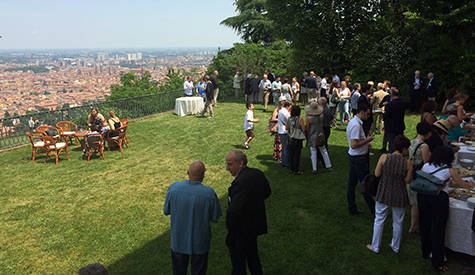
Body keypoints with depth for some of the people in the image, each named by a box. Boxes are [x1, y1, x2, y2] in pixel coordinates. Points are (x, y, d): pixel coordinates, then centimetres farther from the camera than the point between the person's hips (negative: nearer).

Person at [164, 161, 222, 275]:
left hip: (178, 240, 2)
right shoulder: (209, 193, -24)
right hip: (199, 242, -2)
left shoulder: (174, 187, -18)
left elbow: (166, 211, -4)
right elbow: (215, 218, -11)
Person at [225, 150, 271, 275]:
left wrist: (229, 227, -17)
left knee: (238, 261, 11)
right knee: (252, 255, 27)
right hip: (255, 225, 8)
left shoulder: (240, 183, -32)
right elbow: (267, 192, 12)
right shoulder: (258, 173, -5)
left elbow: (234, 211, -34)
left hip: (240, 230, -8)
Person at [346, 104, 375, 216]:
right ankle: (374, 210, 15)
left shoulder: (353, 122, 10)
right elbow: (354, 145, -28)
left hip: (353, 156, 10)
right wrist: (367, 140, -17)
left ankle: (352, 209, 25)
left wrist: (366, 143, 9)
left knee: (352, 183, 14)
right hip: (358, 159, -10)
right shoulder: (356, 125, -24)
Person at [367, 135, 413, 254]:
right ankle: (395, 247, 38)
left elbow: (377, 174, -8)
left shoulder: (384, 157, -15)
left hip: (384, 194, 0)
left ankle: (375, 247, 29)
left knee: (379, 220, 16)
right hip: (399, 197, 0)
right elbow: (408, 180, -5)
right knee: (398, 223, 20)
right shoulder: (408, 163, -15)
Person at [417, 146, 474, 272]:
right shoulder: (449, 170, 3)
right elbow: (464, 185, 14)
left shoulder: (425, 166, 10)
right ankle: (437, 263, 11)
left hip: (422, 195, 4)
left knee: (424, 225, 19)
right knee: (438, 230, 4)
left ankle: (425, 252, 36)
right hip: (439, 197, -4)